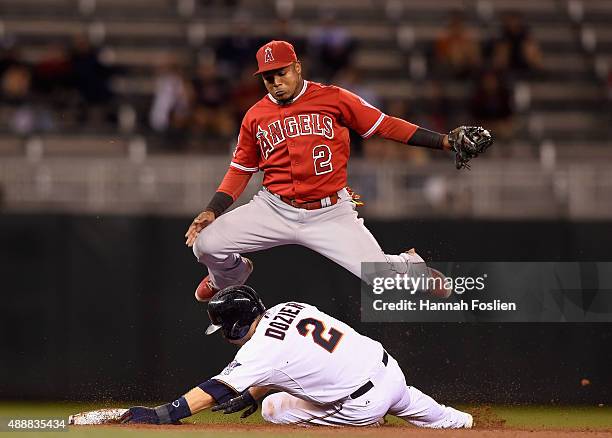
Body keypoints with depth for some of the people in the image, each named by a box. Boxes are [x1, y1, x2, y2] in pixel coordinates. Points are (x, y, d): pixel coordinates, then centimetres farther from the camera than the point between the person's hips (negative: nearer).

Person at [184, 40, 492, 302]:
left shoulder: (334, 99, -3)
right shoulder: (255, 117, 5)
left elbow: (384, 125, -1)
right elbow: (240, 170, 13)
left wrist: (446, 142, -8)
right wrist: (213, 210, -1)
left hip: (330, 214, -2)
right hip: (275, 209, 2)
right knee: (205, 243, -13)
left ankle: (411, 267, 26)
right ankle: (230, 278, 27)